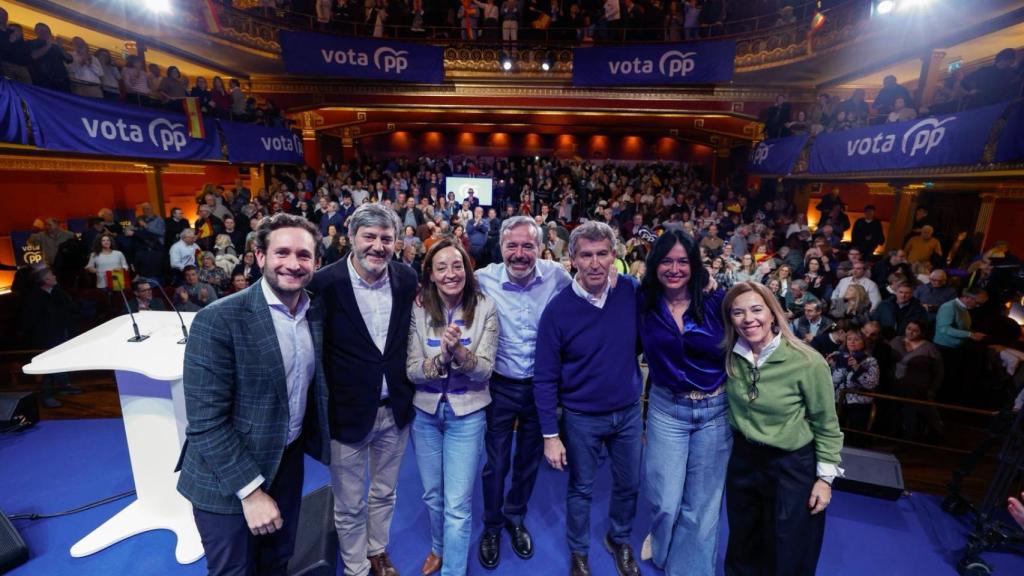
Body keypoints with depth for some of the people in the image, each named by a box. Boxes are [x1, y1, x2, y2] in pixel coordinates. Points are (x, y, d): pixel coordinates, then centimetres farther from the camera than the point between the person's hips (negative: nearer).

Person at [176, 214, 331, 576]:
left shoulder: (316, 312, -5)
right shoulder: (218, 320, -22)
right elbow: (206, 420, -21)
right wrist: (250, 488, -20)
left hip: (288, 462, 5)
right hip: (228, 479, -5)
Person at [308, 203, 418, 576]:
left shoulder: (407, 278, -6)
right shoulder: (325, 283, -17)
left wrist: (409, 388, 7)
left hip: (395, 408, 4)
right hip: (348, 411, -3)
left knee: (384, 493, 25)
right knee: (349, 505, 18)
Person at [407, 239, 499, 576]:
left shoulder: (485, 308, -12)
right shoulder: (418, 310, -8)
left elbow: (485, 371, -14)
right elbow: (411, 371, -9)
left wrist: (460, 351, -33)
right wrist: (441, 357, -29)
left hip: (467, 414, -2)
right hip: (425, 412, 3)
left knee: (458, 505, 4)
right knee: (432, 495, 22)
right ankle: (439, 548, 51)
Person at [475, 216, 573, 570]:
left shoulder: (558, 276, -12)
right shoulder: (483, 279, -16)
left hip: (541, 386, 2)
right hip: (501, 386, -1)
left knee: (530, 459, 21)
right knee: (496, 462, 14)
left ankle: (516, 518, 48)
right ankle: (492, 525, 43)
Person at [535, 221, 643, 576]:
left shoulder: (632, 292, -11)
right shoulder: (558, 309, -19)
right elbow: (545, 378, -13)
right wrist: (550, 435, -11)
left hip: (629, 411, 3)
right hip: (581, 418, -3)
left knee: (629, 485, 22)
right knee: (581, 490, 18)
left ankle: (619, 540, 51)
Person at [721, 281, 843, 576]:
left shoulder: (807, 362, -22)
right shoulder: (730, 356, -11)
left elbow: (826, 424, -9)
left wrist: (825, 476, -6)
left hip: (792, 466, -3)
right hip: (742, 458, 3)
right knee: (742, 548, 24)